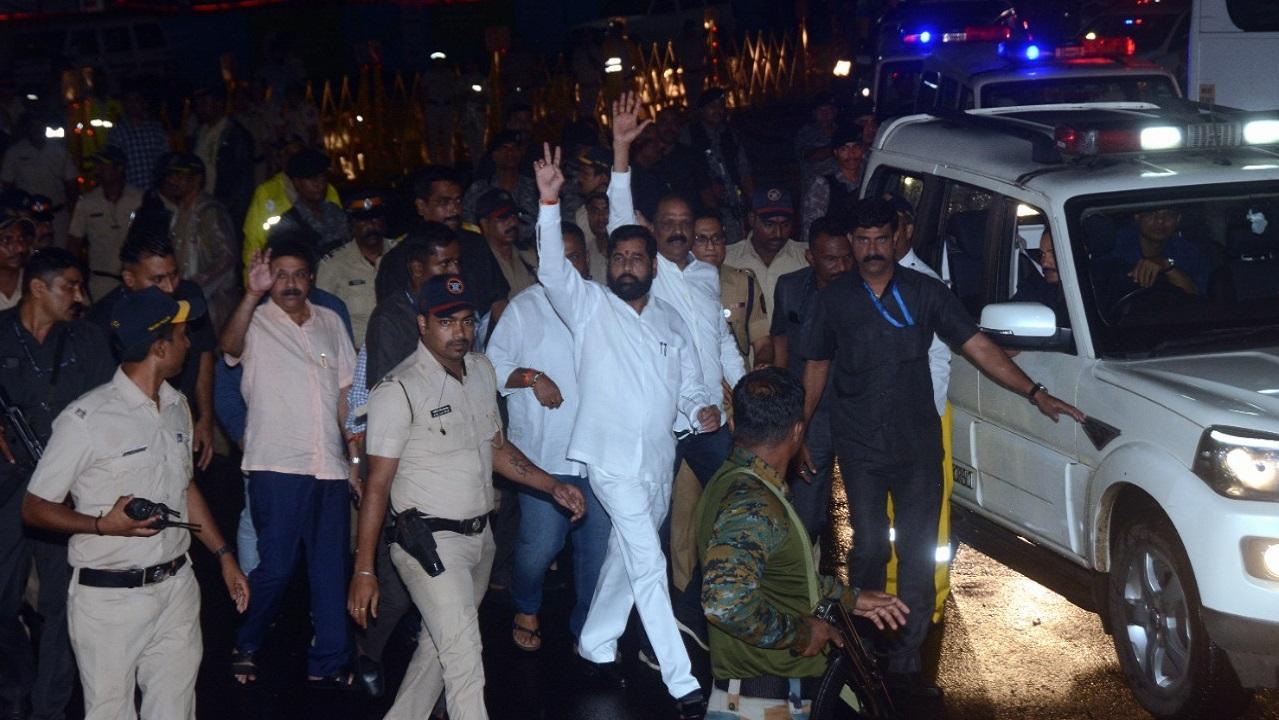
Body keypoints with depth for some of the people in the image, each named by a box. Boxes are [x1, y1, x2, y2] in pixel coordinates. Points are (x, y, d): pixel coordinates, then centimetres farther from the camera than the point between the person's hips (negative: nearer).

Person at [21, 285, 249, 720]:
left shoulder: (177, 407, 8)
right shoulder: (86, 419, -15)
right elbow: (34, 508, -10)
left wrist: (223, 554, 17)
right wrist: (103, 525, -25)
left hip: (176, 588, 6)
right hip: (109, 599, -6)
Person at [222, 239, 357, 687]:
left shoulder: (330, 323, 12)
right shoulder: (256, 322, -2)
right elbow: (230, 345, -26)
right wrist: (252, 295, -41)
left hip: (330, 467, 5)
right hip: (277, 466, -5)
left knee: (330, 568, 8)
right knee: (276, 567, -3)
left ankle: (327, 662, 17)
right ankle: (246, 647, 19)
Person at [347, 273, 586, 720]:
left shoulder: (481, 371, 9)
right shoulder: (398, 390, -13)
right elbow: (377, 485, -12)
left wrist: (553, 487, 9)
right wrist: (364, 570, -13)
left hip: (479, 534, 7)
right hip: (431, 543, -7)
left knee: (439, 645, 16)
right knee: (465, 665, -12)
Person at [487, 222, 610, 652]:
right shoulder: (524, 308, 1)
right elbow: (494, 368, 1)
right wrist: (532, 378, -13)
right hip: (544, 454, -3)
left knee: (599, 543, 6)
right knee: (541, 543, -4)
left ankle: (589, 630, 23)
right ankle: (526, 608, 26)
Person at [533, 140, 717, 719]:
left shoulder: (670, 321, 13)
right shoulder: (590, 307, -3)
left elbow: (688, 386, 17)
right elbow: (552, 267, -20)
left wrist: (703, 410, -6)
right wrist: (550, 201, -32)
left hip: (660, 460, 6)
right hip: (614, 459, -6)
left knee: (627, 556, 17)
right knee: (649, 565, -12)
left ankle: (596, 644, 35)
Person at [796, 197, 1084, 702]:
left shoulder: (924, 292, 0)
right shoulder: (833, 300, 3)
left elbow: (977, 347, -2)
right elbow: (816, 368, 11)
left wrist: (1034, 393, -10)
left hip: (919, 446, 1)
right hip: (860, 448, 0)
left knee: (918, 557, 1)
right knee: (869, 549, 2)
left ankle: (905, 665, 10)